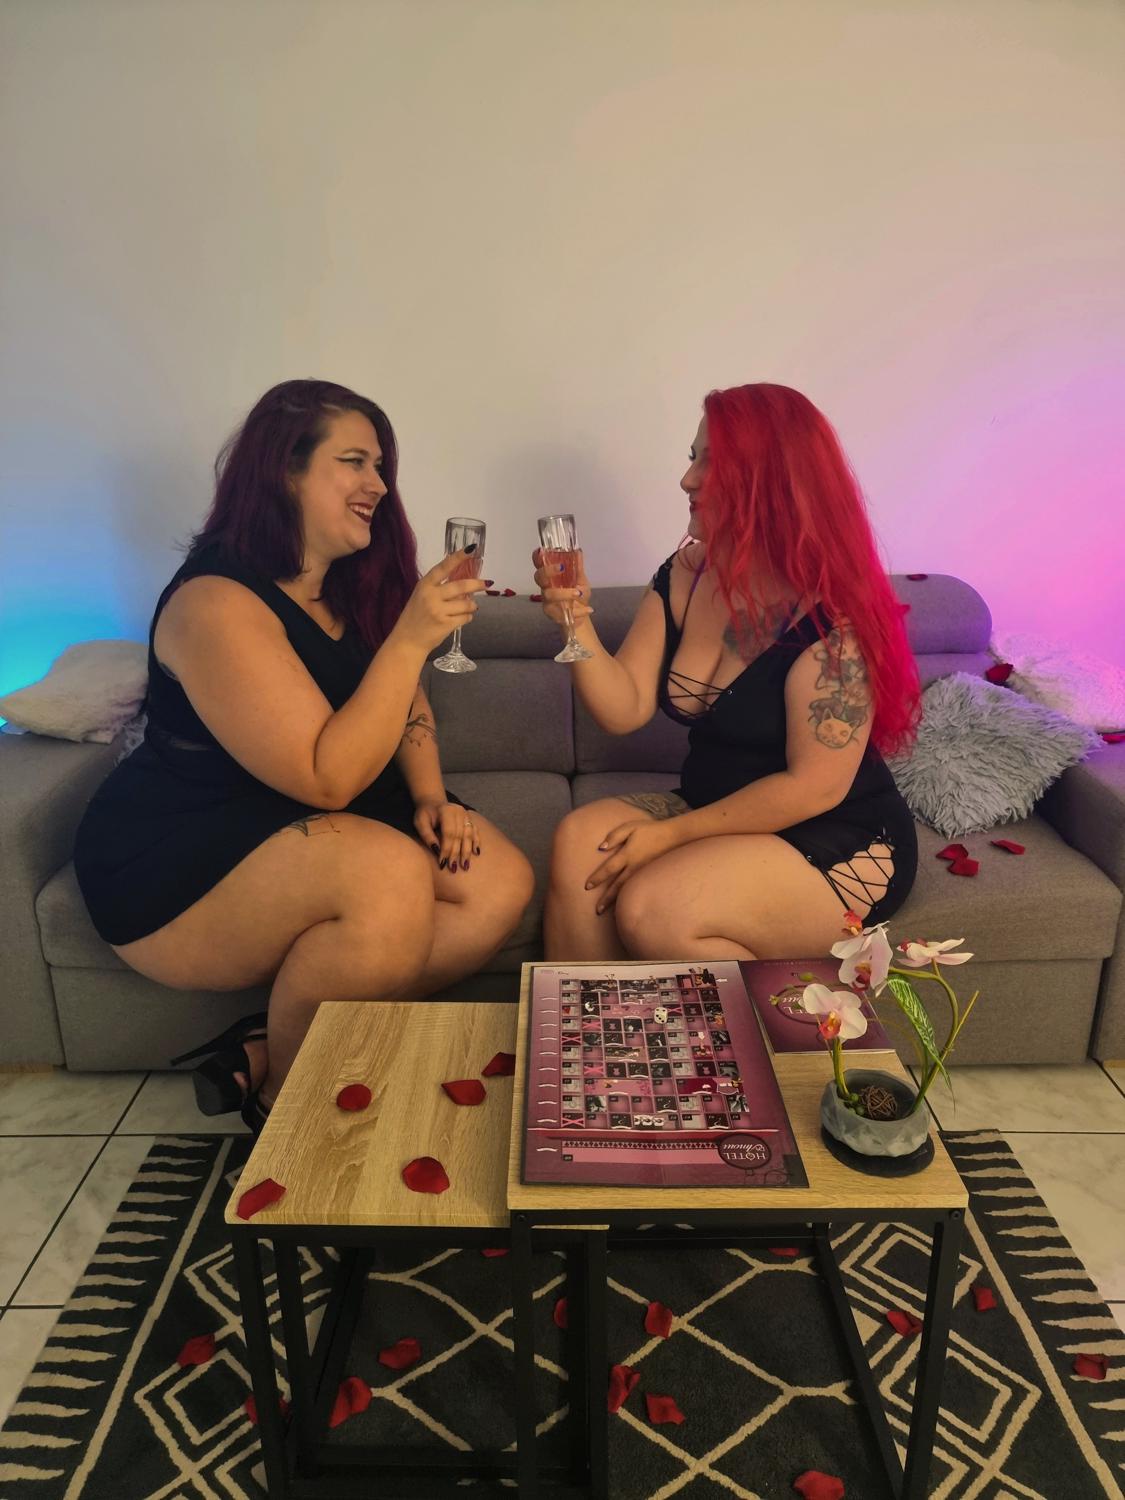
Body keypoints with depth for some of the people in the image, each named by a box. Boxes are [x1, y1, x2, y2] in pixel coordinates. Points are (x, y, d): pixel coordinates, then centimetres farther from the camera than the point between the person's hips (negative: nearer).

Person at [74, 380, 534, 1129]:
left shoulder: (357, 580, 4)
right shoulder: (217, 603, -20)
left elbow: (405, 702, 16)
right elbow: (329, 779, -27)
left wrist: (431, 797, -2)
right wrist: (411, 638, -30)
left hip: (319, 821, 8)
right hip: (174, 864, -7)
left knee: (501, 884, -13)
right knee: (390, 876, -34)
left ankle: (265, 1050, -4)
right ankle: (283, 1096, -5)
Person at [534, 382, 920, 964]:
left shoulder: (832, 613, -20)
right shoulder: (684, 576, 0)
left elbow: (815, 786, -20)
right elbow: (625, 709, -4)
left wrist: (672, 833, -17)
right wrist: (578, 622, -20)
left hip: (839, 848, -6)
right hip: (716, 815, 6)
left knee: (651, 909, -25)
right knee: (580, 840, -17)